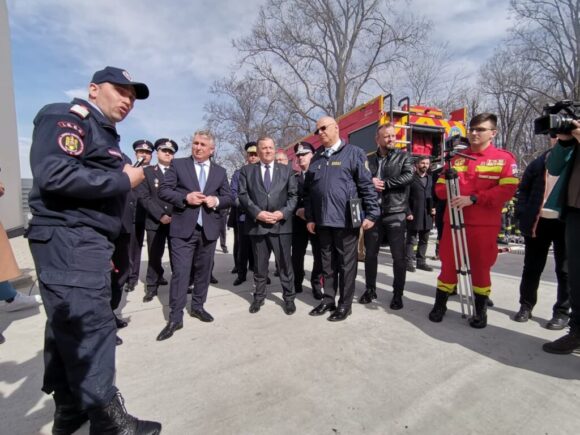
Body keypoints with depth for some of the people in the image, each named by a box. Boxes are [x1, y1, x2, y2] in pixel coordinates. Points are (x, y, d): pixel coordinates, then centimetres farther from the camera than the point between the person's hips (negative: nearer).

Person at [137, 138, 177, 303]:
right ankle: (152, 287, 18)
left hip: (176, 220, 1)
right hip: (155, 221, -1)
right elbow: (143, 197, -2)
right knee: (154, 256, 3)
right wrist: (160, 215, -13)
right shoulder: (147, 171, 8)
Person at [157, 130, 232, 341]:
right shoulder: (178, 164, 4)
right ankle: (175, 317, 6)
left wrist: (216, 201, -11)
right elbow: (163, 191, -1)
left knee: (203, 270, 13)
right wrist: (185, 198, -16)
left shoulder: (220, 171, 12)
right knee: (180, 272, -3)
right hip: (183, 228, -3)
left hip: (209, 228, 3)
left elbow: (229, 198, 10)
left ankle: (197, 306, 30)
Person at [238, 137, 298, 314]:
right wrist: (257, 213, -12)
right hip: (257, 224, 0)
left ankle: (289, 298, 20)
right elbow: (243, 195, 1)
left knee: (285, 263, 6)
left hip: (281, 224, 0)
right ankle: (259, 297, 27)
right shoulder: (247, 170, 9)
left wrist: (283, 213, -11)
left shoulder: (286, 170, 10)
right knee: (259, 264, 11)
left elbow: (293, 195, 4)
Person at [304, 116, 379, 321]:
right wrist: (309, 217, 8)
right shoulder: (316, 158, 15)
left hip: (346, 220, -5)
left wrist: (371, 214, -9)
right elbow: (308, 191, 13)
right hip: (323, 220, 5)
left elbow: (367, 186, -5)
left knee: (346, 264, 6)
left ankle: (345, 304, 19)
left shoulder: (354, 153, 0)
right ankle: (328, 300, 28)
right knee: (327, 263, 14)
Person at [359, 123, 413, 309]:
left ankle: (398, 294, 18)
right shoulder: (369, 159, 11)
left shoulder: (403, 157, 6)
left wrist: (383, 183, -13)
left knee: (399, 256, 2)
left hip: (395, 213, -2)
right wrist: (370, 183, -14)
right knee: (370, 254, 11)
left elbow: (408, 176, -11)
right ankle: (370, 289, 28)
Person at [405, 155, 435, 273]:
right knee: (411, 240, 0)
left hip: (427, 215, 6)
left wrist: (433, 207, 3)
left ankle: (421, 261, 22)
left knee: (424, 240, 12)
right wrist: (408, 212, -15)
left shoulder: (430, 179, 15)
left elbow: (434, 195, 19)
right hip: (414, 215, -6)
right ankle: (409, 262, 7)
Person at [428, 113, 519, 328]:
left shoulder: (504, 158, 1)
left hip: (484, 224, -2)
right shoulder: (456, 158, 11)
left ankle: (481, 310, 24)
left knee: (481, 267, 7)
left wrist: (473, 199, -19)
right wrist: (449, 191, -11)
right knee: (448, 264, 8)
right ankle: (440, 305, 20)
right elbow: (440, 186, 12)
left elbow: (507, 190, -11)